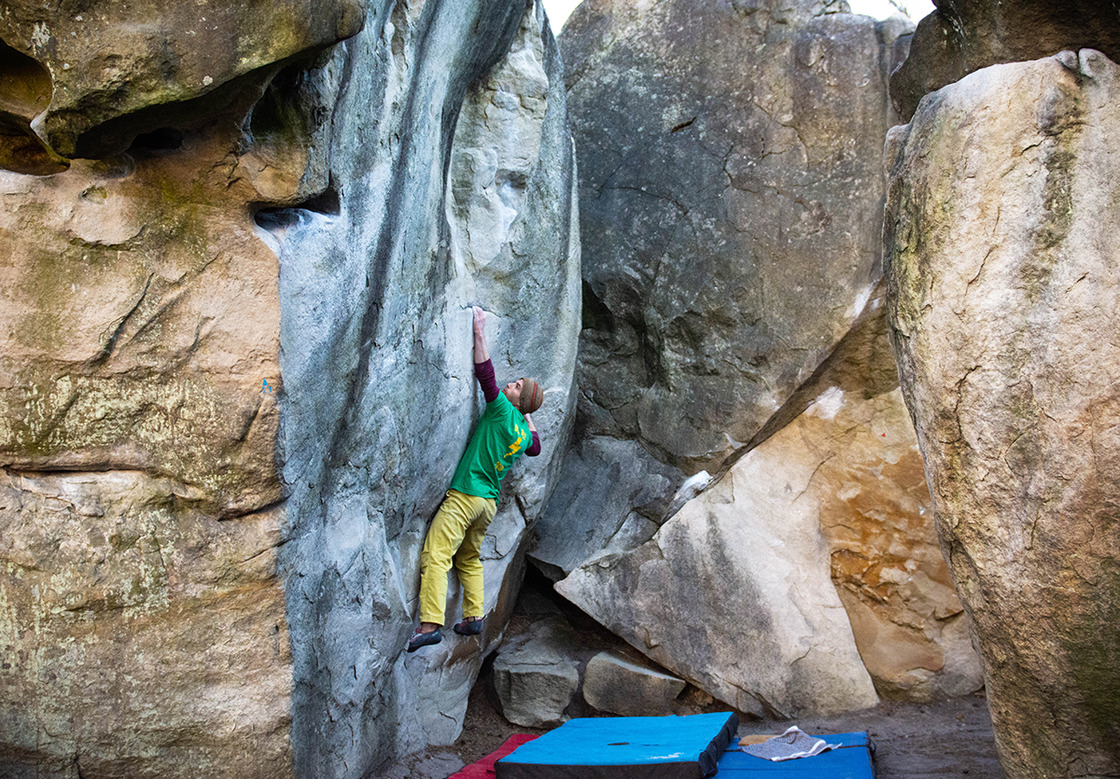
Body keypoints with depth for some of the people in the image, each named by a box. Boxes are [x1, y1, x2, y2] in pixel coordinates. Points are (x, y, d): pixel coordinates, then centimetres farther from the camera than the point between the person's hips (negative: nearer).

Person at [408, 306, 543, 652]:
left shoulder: (502, 411, -7)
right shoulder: (524, 433, 14)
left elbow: (485, 373, -13)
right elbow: (535, 447, 38)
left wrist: (480, 330, -8)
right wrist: (529, 418, 40)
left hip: (465, 495, -8)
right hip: (489, 502, 9)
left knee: (435, 556, -14)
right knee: (470, 559, 23)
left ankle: (430, 624, -23)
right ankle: (473, 617, 18)